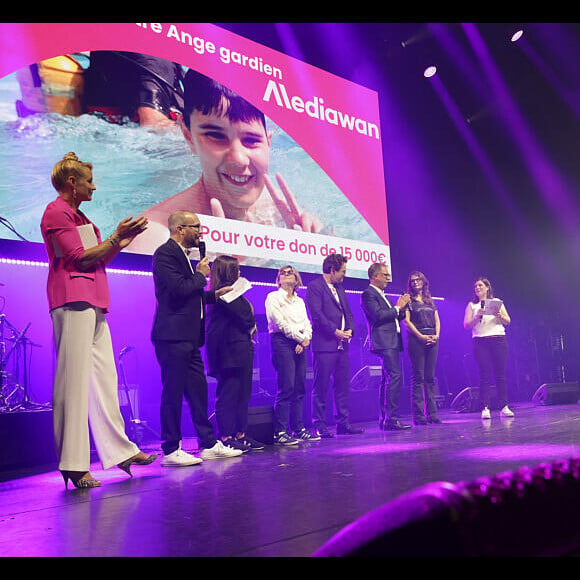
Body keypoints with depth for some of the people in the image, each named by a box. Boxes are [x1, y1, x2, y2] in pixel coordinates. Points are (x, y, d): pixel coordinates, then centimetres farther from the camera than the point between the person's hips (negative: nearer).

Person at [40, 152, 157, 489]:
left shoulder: (78, 216, 25)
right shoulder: (57, 212, -3)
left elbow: (100, 259, 23)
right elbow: (80, 258, -11)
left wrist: (123, 240, 12)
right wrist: (116, 237, -5)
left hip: (93, 304, 10)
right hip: (73, 301, -10)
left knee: (105, 378, 9)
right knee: (74, 381, -10)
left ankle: (120, 450, 15)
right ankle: (74, 464, -7)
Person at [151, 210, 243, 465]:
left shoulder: (182, 254, 21)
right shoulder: (166, 253, -10)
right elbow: (179, 289, -22)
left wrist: (214, 294, 19)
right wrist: (201, 275, -6)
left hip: (188, 338, 10)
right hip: (173, 336, -10)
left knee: (198, 390, 12)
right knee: (173, 392, -4)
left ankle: (209, 444, 20)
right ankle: (171, 451, 4)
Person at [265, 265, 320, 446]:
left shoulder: (300, 301, 22)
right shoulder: (273, 297, 2)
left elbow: (307, 324, 14)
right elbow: (281, 323, -8)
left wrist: (305, 339, -6)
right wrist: (300, 338, -8)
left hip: (300, 345, 6)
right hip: (282, 342, -6)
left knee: (300, 388, 4)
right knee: (286, 388, -13)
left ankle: (298, 429, 10)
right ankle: (280, 432, -11)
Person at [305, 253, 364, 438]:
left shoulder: (339, 288, 20)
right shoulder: (314, 286, -6)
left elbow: (348, 312, 19)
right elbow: (316, 314, -14)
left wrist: (350, 329, 1)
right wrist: (335, 331, -15)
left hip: (342, 345, 8)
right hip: (324, 345, -8)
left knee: (343, 386, 10)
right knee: (321, 387, -2)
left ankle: (343, 423, 18)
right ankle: (320, 426, 4)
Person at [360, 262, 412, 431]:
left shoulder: (382, 295, 24)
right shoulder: (368, 294, -6)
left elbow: (394, 317, 26)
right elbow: (378, 315, -19)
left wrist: (402, 306, 9)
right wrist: (398, 307, -8)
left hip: (392, 342, 10)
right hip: (384, 341, -10)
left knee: (388, 379, 9)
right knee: (395, 376, -18)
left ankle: (384, 420, 12)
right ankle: (391, 418, -19)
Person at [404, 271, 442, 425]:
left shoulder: (430, 301, 20)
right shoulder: (408, 300, 4)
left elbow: (437, 320, 16)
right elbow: (406, 321, -6)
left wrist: (436, 335, -3)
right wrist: (421, 336, -14)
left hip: (432, 340, 5)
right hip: (416, 339, -5)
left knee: (430, 377, 5)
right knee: (418, 377, -6)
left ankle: (432, 414, 7)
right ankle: (418, 415, -5)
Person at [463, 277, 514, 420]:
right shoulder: (472, 305, 12)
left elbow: (508, 321, 11)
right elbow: (466, 325, 3)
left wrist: (500, 316, -10)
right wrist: (477, 316, -13)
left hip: (499, 340, 1)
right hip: (480, 341, -1)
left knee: (500, 374, -2)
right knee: (484, 375, -5)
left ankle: (504, 407, 1)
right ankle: (485, 408, -5)